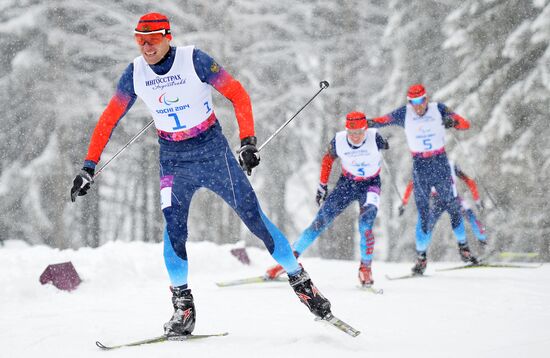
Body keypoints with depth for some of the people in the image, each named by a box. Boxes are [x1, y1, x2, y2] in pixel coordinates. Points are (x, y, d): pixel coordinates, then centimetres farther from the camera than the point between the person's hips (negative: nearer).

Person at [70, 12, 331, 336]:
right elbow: (109, 119, 2)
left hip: (213, 151, -2)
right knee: (174, 230, -14)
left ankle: (301, 281, 12)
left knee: (255, 218, -2)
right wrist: (89, 167, -3)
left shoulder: (195, 60, -16)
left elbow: (238, 94, -11)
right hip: (173, 161, 2)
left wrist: (248, 142, -20)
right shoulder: (135, 73, -5)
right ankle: (183, 307, -2)